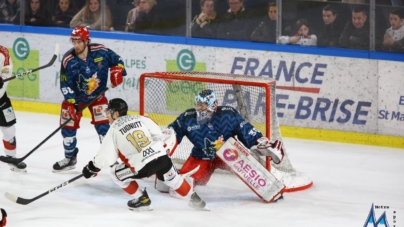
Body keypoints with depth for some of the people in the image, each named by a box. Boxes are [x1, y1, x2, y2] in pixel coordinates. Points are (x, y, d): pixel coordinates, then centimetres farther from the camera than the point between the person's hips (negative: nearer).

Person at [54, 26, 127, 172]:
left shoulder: (100, 51, -19)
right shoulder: (68, 61, -20)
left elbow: (117, 60, -1)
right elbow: (65, 85, -17)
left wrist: (117, 70, -21)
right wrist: (71, 103, -25)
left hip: (97, 95, -1)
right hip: (76, 96, 1)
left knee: (103, 126, -10)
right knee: (68, 126, 2)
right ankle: (70, 159, 22)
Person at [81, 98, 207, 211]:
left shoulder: (114, 129, 5)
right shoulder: (141, 119, 15)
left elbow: (105, 156, 4)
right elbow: (161, 135, 15)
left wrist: (91, 168, 18)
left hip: (143, 167, -5)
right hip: (162, 157, 5)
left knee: (117, 173, 17)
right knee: (171, 176, 32)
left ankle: (142, 200, 18)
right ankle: (194, 199, 38)